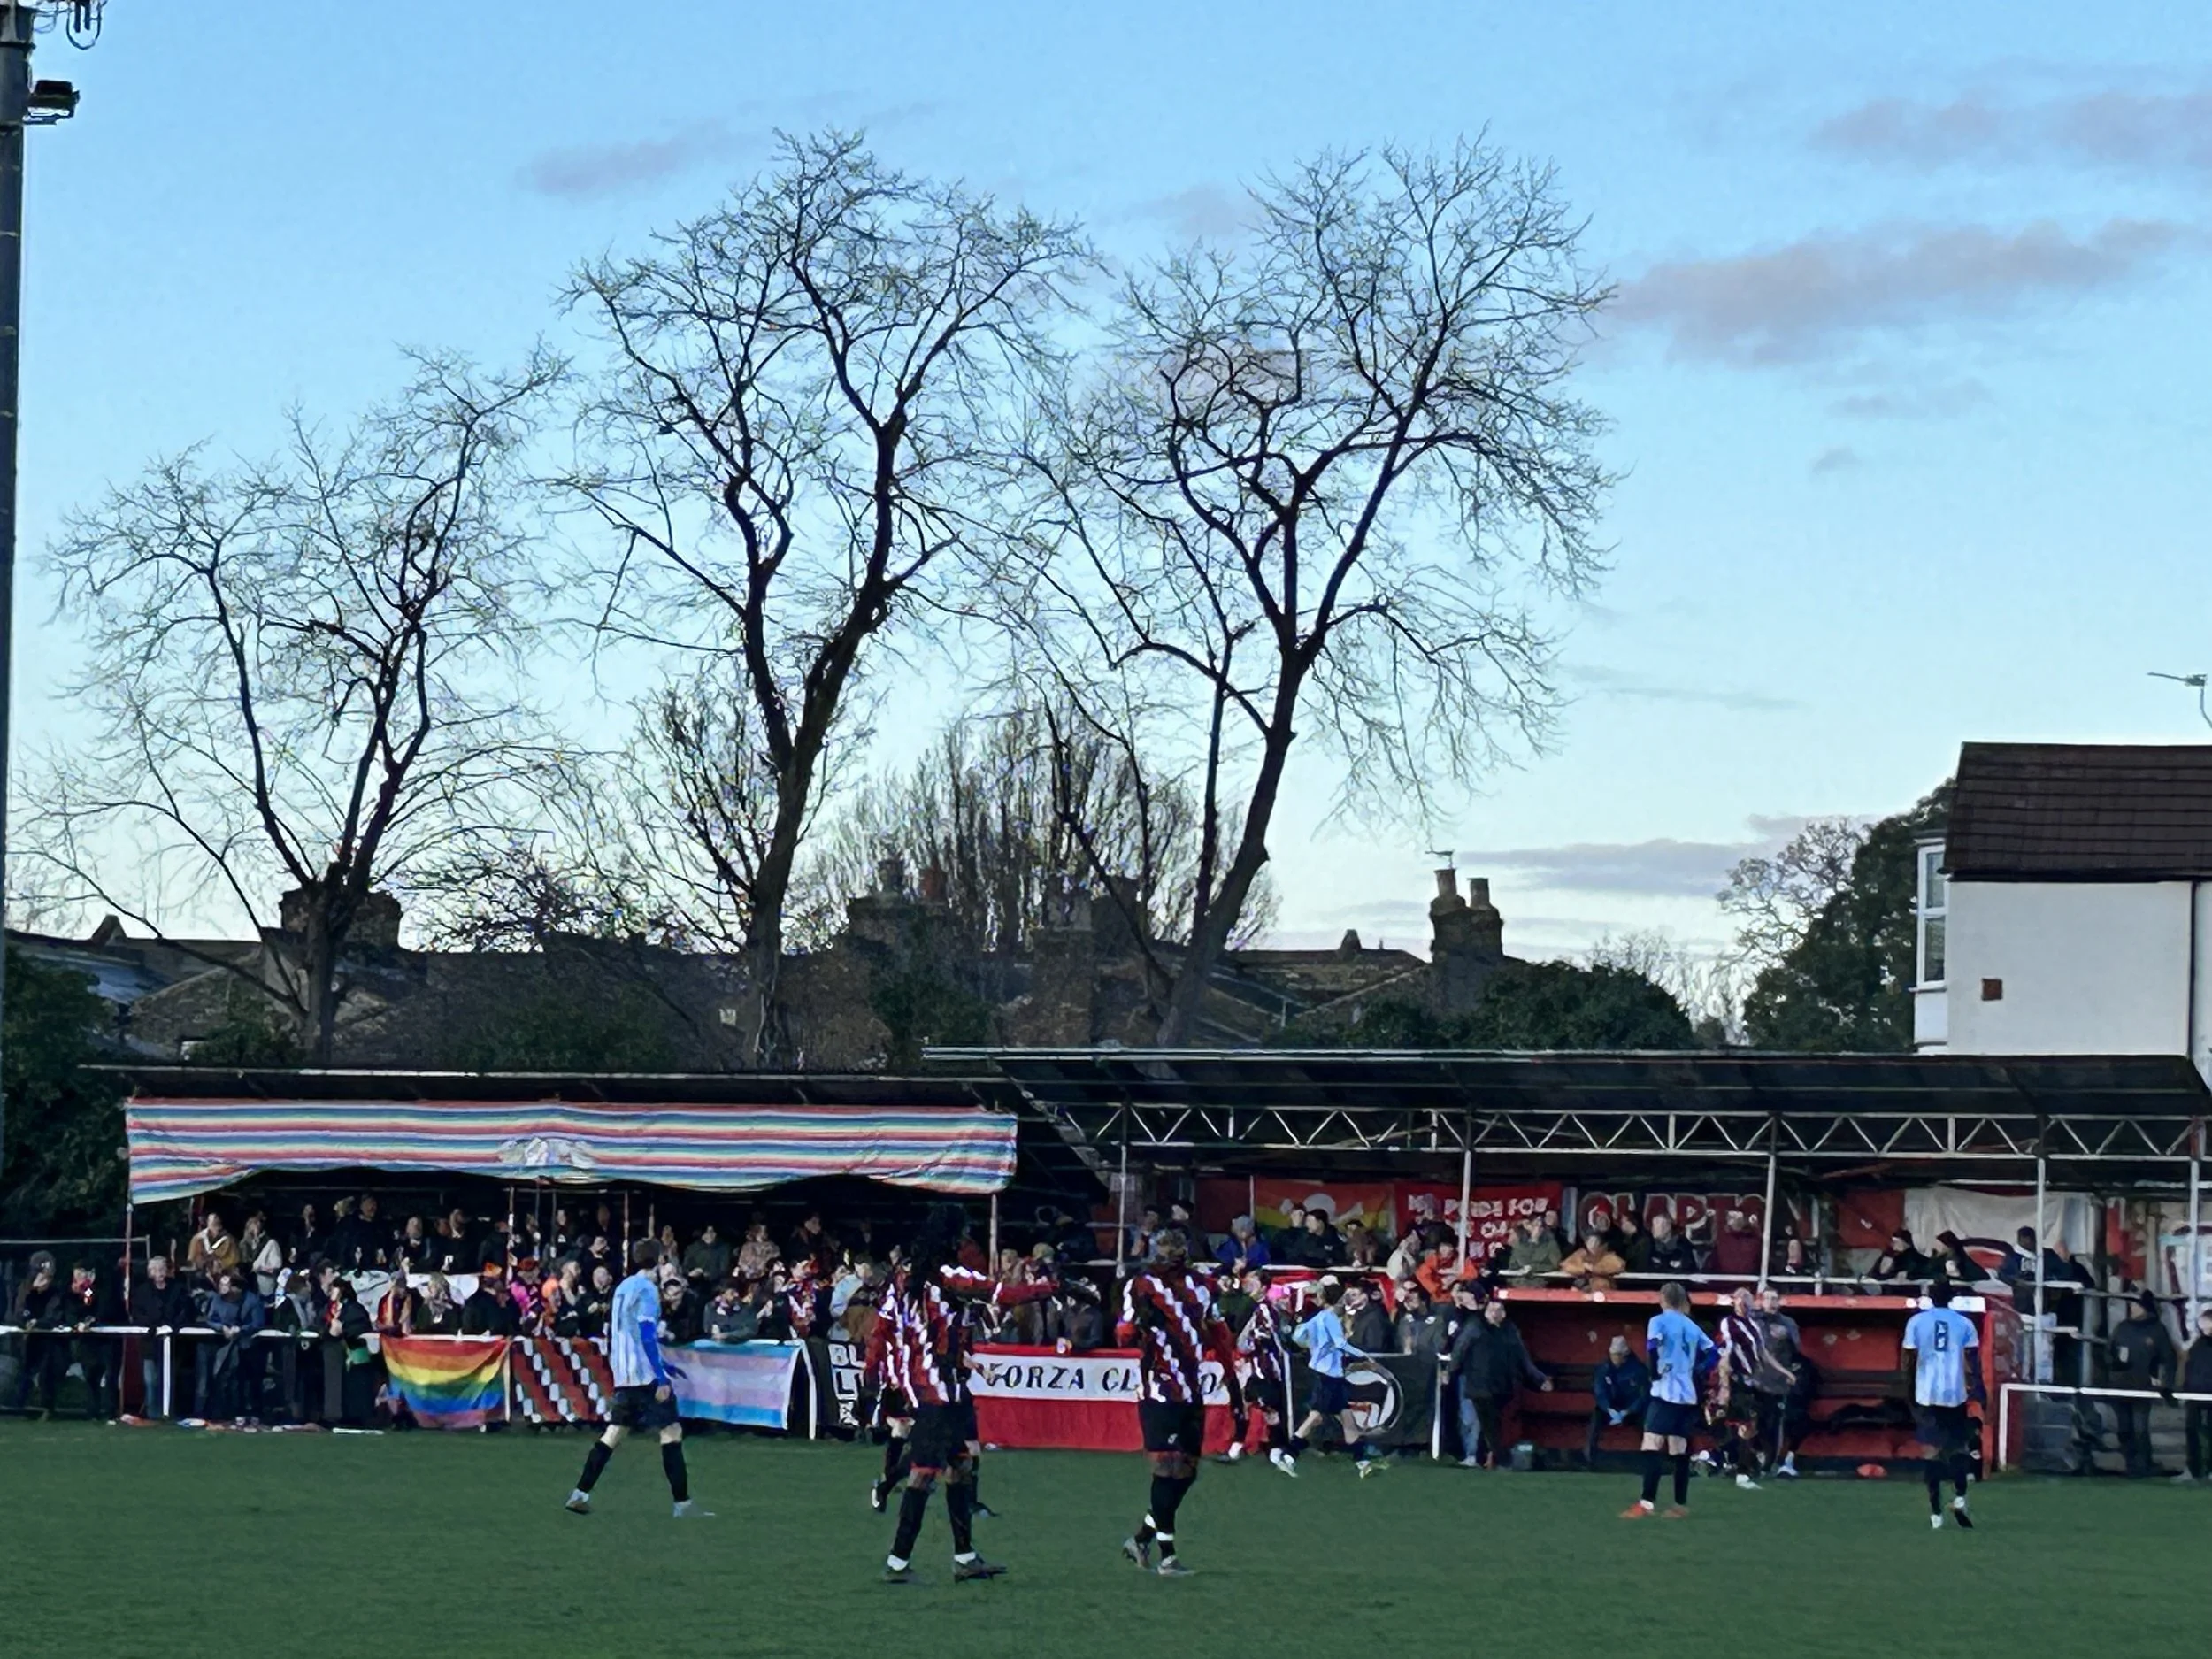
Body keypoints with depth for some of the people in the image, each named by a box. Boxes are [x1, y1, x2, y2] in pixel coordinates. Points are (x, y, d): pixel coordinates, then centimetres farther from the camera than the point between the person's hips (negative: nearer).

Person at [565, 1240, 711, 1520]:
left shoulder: (623, 1287, 14)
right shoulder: (647, 1289, -11)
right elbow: (647, 1336, -18)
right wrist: (661, 1378, -19)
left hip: (624, 1375, 8)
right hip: (647, 1374, -8)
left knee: (614, 1432, 11)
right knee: (672, 1431, -6)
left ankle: (580, 1495, 6)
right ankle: (683, 1504, -9)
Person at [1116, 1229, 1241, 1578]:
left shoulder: (1199, 1289, 12)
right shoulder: (1141, 1286, -4)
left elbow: (1218, 1339, 17)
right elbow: (1123, 1336, -9)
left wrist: (1233, 1385, 16)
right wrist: (1139, 1322, -31)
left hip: (1192, 1393, 6)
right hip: (1159, 1391, -6)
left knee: (1187, 1473, 8)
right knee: (1168, 1471, -10)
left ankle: (1142, 1538, 22)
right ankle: (1167, 1557, -5)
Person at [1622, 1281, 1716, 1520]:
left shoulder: (1659, 1321, -4)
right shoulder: (1691, 1326, 14)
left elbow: (1652, 1348, -21)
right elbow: (1713, 1353, 16)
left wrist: (1654, 1373, -7)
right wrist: (1696, 1372, 15)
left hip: (1665, 1393, -7)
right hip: (1688, 1396, 7)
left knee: (1652, 1446, -11)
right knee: (1679, 1451, 12)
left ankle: (1647, 1503, -21)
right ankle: (1681, 1505, 14)